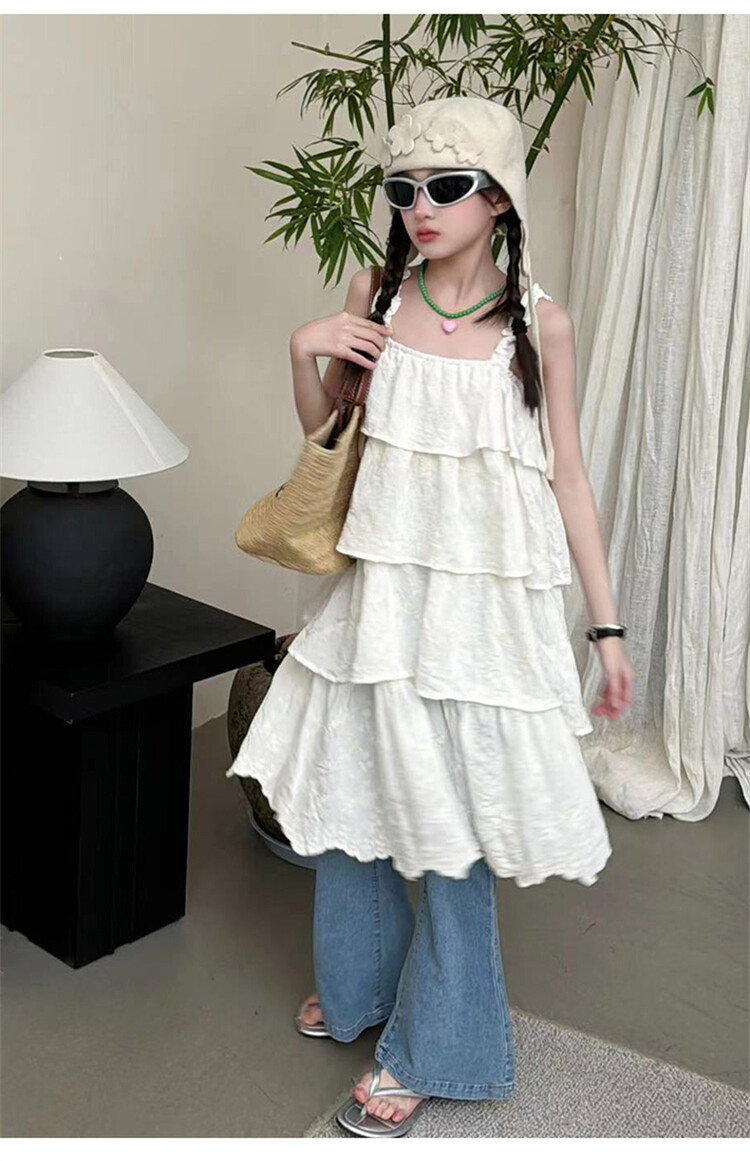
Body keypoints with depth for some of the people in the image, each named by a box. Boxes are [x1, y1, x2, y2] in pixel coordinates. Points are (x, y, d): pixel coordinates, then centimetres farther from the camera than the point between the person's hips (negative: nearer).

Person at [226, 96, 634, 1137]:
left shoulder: (539, 324, -6)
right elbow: (325, 433, 14)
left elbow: (567, 476, -1)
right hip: (381, 583, 4)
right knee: (348, 781, 14)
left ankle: (429, 1050, 23)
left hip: (484, 599, -4)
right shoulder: (376, 294, 2)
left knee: (451, 817, 3)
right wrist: (304, 351, -6)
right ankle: (358, 982, 41)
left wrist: (608, 625, -1)